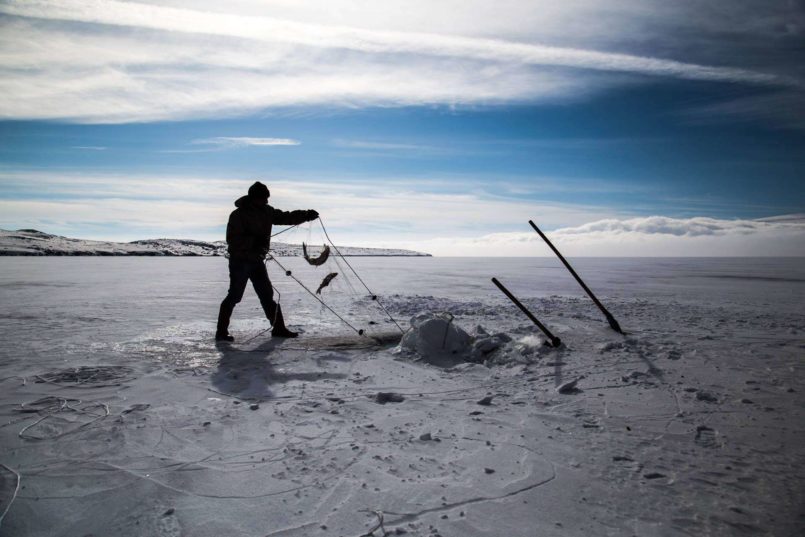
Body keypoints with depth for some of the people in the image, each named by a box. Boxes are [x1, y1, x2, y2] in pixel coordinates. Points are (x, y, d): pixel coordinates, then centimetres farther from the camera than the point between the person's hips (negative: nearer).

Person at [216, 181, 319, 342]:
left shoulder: (266, 211, 5)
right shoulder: (238, 215, -14)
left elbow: (286, 217, 7)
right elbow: (232, 239, -19)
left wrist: (306, 215, -7)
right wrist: (254, 241, -29)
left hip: (257, 261, 7)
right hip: (240, 261, -7)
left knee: (267, 295, 7)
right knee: (234, 296, -5)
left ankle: (278, 328, 12)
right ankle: (221, 332, 4)